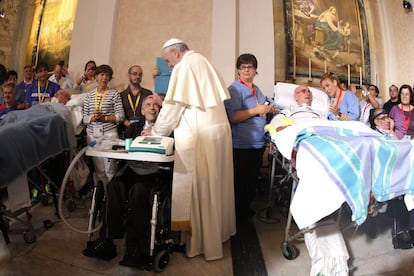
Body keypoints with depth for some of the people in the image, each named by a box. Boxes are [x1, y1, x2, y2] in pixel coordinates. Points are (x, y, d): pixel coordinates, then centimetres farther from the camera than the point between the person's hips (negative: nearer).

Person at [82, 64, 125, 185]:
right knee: (98, 168, 8)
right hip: (92, 134, 3)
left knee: (110, 168, -3)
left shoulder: (114, 94, 4)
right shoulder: (89, 95, 12)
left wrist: (104, 118, -13)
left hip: (109, 133, -3)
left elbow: (120, 116, -3)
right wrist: (92, 118, -11)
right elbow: (84, 117, 9)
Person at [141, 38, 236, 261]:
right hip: (219, 128, 9)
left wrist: (155, 131, 3)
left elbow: (173, 105, -9)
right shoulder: (204, 62, 19)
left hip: (197, 134, -8)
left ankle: (200, 240, 11)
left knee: (197, 185, 0)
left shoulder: (183, 67, -6)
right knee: (215, 182, 15)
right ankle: (219, 229, 28)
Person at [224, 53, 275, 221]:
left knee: (252, 180, 17)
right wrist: (256, 110, -20)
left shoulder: (257, 90, 15)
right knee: (240, 182, 2)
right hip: (241, 144, -8)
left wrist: (269, 110, 8)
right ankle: (238, 213, 19)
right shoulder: (235, 89, -10)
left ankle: (246, 209, 34)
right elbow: (232, 117, -21)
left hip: (257, 143, 8)